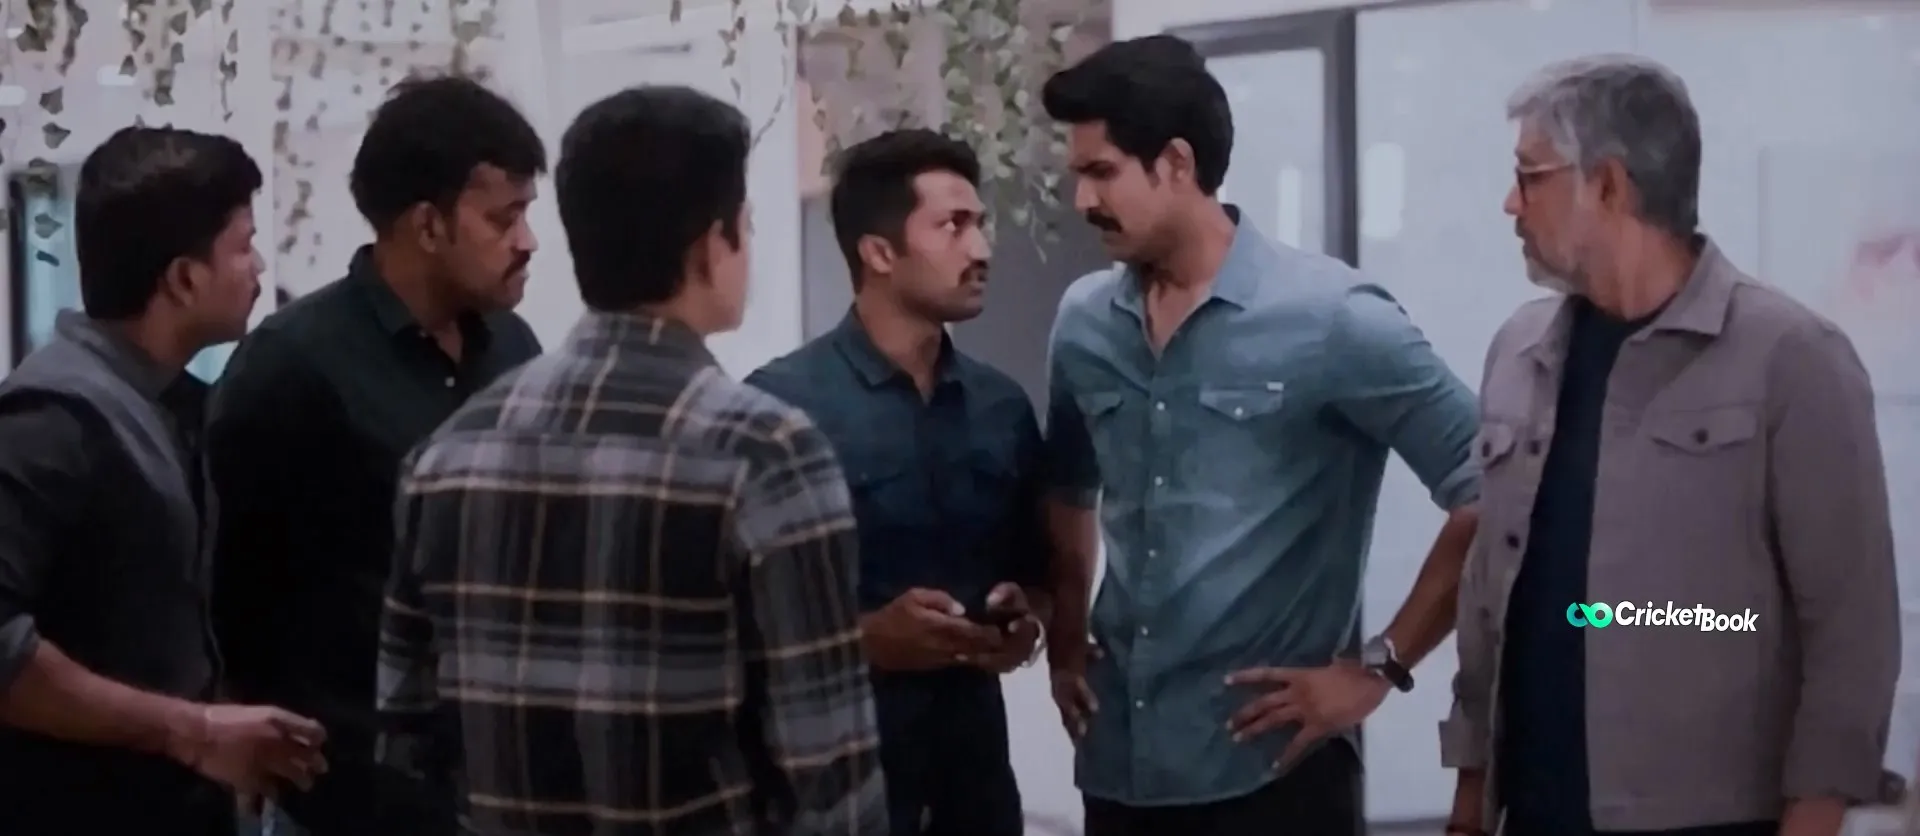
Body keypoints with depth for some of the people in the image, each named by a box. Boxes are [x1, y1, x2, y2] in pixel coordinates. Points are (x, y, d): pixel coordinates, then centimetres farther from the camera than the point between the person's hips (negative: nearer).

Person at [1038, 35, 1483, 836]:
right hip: (1118, 764, 5)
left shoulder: (1329, 317, -10)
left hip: (1271, 767, -5)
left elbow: (1487, 495, -10)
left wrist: (1379, 665, -10)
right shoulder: (1083, 323, 7)